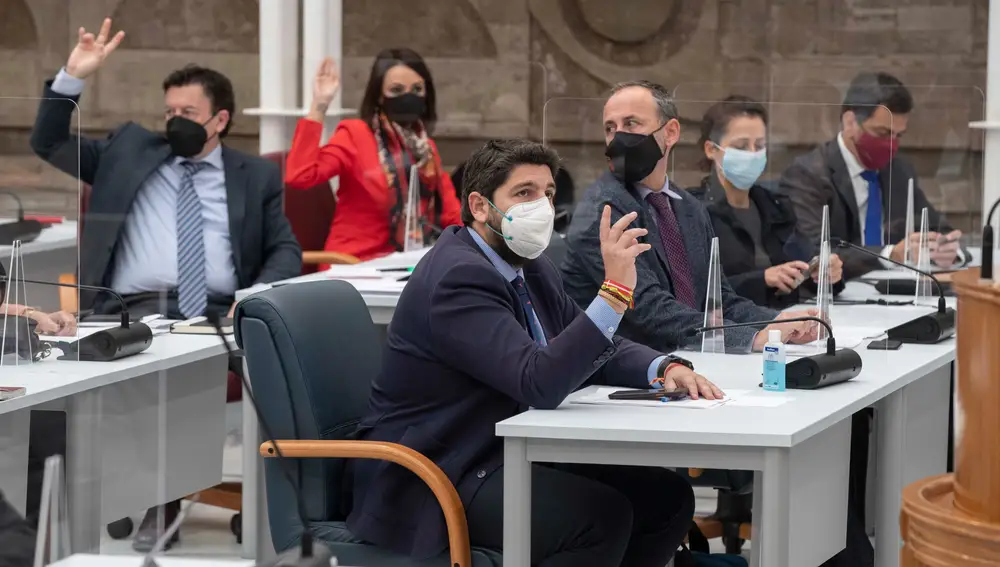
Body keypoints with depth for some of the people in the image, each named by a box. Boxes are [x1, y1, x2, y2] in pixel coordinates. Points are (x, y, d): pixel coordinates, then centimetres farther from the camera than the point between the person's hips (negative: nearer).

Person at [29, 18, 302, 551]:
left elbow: (286, 250, 13)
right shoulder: (129, 148, 19)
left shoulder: (255, 175, 18)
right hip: (137, 309, -1)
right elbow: (49, 145, 18)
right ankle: (156, 502, -24)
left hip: (219, 314, 1)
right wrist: (73, 77, 5)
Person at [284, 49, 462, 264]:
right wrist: (319, 107, -21)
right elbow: (299, 176, -20)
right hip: (355, 264, -7)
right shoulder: (356, 134, -5)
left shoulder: (426, 146, 15)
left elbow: (452, 213, 17)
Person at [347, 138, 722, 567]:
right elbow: (539, 384, -30)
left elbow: (599, 354, 17)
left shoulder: (531, 269, 10)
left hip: (511, 455, 10)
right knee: (603, 515, -27)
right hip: (435, 477, -10)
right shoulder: (458, 277, -20)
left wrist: (665, 369, -5)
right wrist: (615, 291, -33)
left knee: (666, 496, -3)